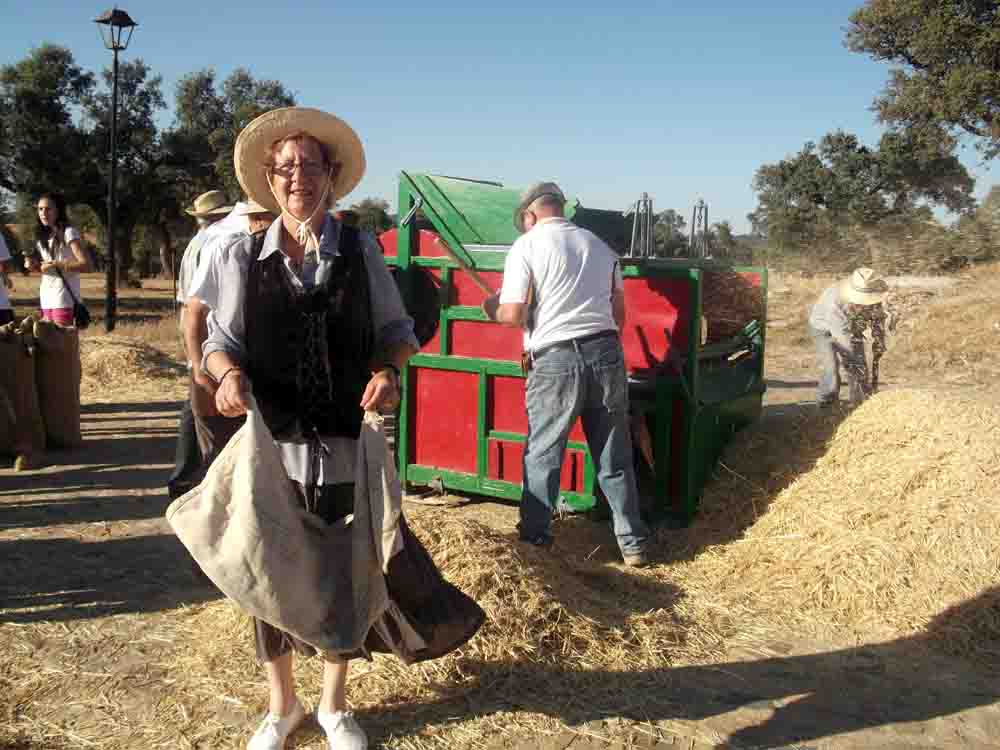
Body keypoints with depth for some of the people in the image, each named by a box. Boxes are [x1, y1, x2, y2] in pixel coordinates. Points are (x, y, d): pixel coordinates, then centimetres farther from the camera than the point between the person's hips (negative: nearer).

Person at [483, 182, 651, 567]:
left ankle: (534, 538, 14)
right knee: (615, 457, 12)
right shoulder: (599, 244, 14)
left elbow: (514, 315, -8)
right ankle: (633, 543, 19)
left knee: (541, 455, 9)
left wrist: (492, 308, 12)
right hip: (607, 352, 5)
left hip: (556, 360, -4)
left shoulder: (526, 246, -1)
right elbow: (619, 312, 17)